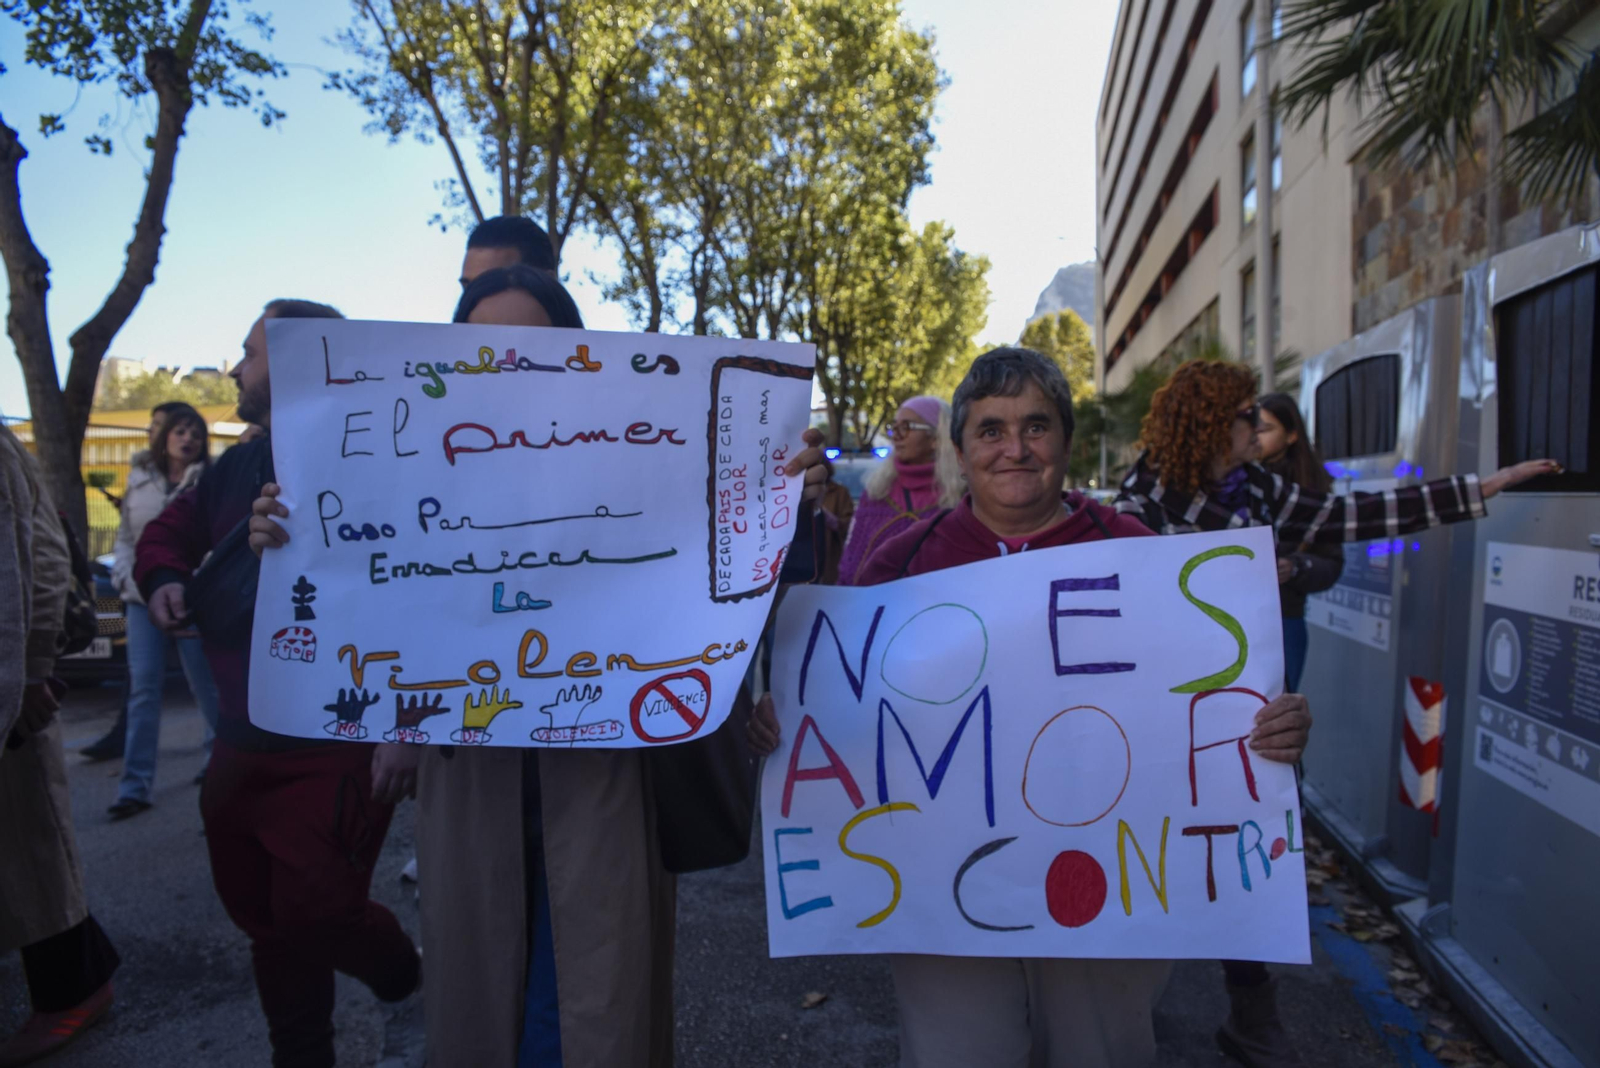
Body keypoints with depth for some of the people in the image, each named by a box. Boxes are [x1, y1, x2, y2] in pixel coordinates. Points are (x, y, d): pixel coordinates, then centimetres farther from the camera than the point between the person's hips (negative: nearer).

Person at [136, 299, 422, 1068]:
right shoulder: (233, 469, 10)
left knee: (316, 912, -5)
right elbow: (167, 531, 28)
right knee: (264, 917, 17)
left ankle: (418, 991, 27)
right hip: (242, 747, 8)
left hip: (340, 749, -8)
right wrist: (163, 580, 4)